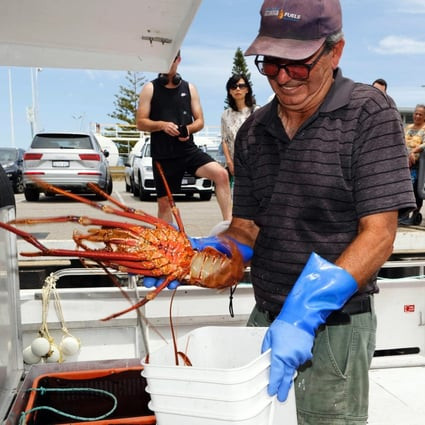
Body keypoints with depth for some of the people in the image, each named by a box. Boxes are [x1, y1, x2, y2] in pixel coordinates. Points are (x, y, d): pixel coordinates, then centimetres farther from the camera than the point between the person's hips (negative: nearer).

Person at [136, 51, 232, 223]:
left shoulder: (189, 88, 11)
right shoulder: (150, 88, 5)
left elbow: (200, 121, 11)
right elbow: (140, 123, 0)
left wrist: (188, 129, -11)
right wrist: (162, 125, -18)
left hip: (188, 150, 1)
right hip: (163, 155, -1)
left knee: (221, 174, -22)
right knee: (164, 203, 6)